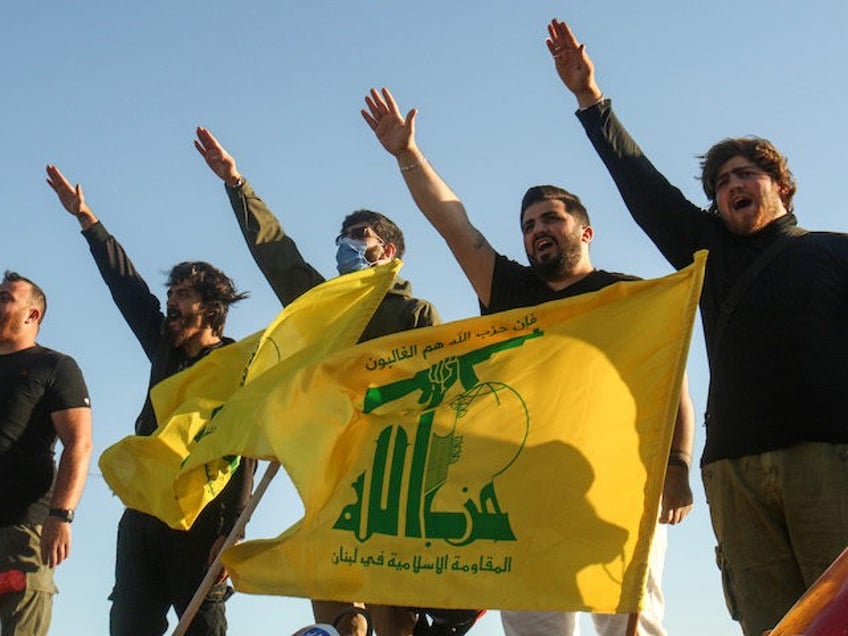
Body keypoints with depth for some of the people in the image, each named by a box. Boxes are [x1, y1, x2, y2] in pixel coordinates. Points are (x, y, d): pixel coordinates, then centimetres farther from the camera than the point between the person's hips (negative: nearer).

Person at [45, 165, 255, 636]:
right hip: (144, 512, 7)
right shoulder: (165, 349, 18)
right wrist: (87, 219, 25)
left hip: (201, 518, -7)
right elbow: (126, 284, 24)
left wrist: (230, 531, -19)